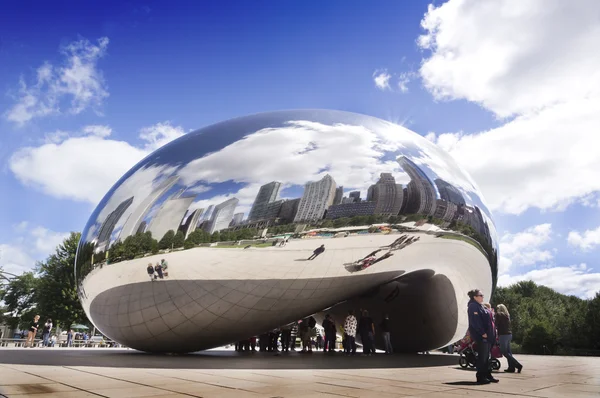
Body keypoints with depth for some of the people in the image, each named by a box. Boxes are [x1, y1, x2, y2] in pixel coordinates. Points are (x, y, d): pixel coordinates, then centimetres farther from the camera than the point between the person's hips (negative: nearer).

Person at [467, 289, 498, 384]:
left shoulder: (481, 306, 19)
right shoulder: (473, 306, -13)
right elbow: (475, 321, -22)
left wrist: (492, 332, 14)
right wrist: (482, 333, -23)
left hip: (487, 335, 10)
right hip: (480, 336, -10)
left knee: (486, 356, 15)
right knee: (482, 357, -5)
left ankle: (487, 375, 22)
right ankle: (480, 377, 2)